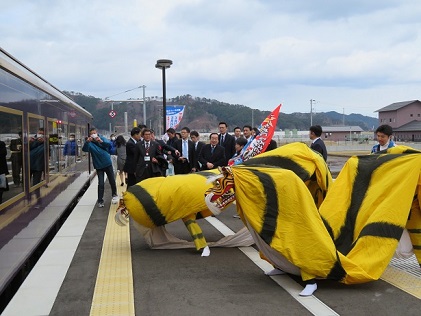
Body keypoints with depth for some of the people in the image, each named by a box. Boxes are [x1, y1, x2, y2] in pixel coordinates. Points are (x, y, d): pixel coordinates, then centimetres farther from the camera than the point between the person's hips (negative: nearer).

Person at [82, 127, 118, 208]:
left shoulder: (102, 138, -4)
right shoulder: (89, 143, -7)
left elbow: (109, 144, -22)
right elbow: (84, 149, -26)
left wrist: (101, 141, -44)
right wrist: (87, 142, -47)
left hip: (107, 163, 1)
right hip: (99, 166, -1)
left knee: (112, 181, 13)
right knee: (101, 184, -4)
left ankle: (114, 195, 36)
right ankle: (100, 201, 5)